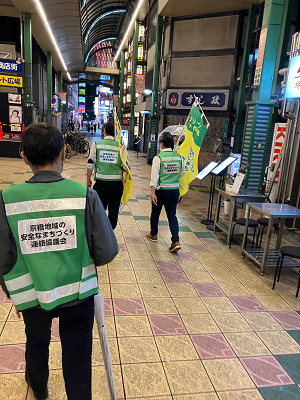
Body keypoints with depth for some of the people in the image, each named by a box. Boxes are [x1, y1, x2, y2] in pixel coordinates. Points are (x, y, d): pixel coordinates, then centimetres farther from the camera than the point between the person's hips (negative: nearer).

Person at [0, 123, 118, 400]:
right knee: (77, 356, 18)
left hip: (32, 296, 3)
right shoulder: (85, 195, -20)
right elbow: (107, 252, -17)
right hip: (78, 293, -2)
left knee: (37, 342, 32)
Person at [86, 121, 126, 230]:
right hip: (117, 183, 0)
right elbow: (125, 167, -3)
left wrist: (88, 180, 10)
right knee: (114, 210, 13)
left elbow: (90, 164, -1)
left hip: (101, 182, 0)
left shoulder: (96, 144, -1)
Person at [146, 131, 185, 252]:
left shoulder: (158, 158, -13)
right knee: (172, 215, 8)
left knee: (155, 212, 18)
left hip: (161, 190, -3)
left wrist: (153, 193, -16)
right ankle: (176, 241, -3)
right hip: (175, 190, 4)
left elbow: (155, 176, -16)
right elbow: (182, 173, 11)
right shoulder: (178, 157, 0)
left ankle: (153, 234, 37)